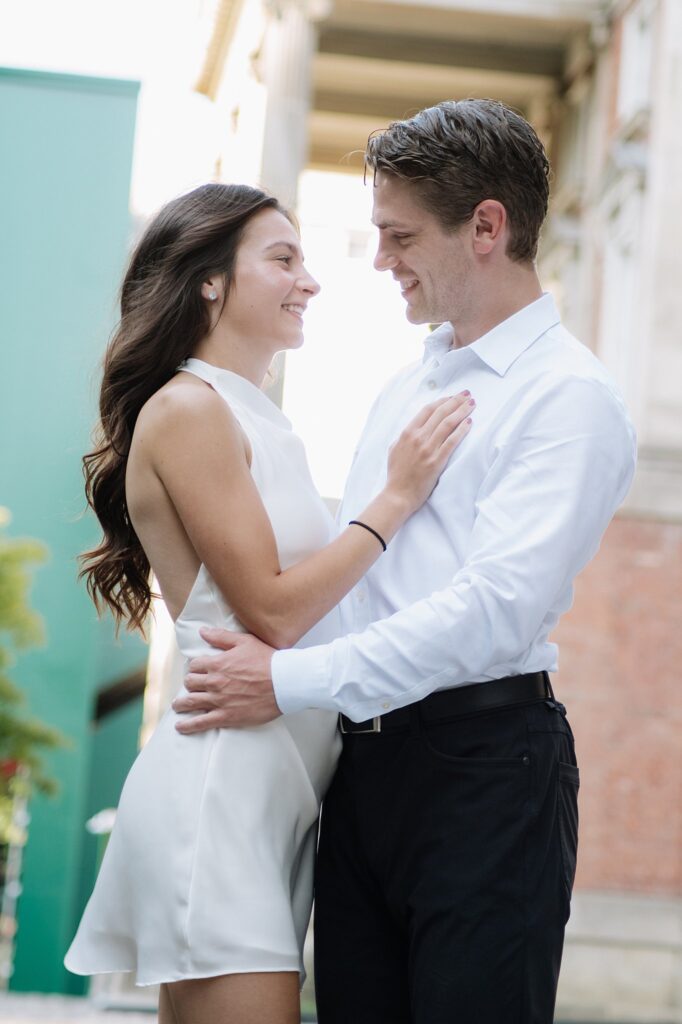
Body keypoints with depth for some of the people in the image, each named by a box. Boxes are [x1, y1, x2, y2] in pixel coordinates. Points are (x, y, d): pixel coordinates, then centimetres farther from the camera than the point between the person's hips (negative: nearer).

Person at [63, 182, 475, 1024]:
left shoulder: (257, 419, 18)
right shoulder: (187, 409, -9)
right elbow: (271, 611, -13)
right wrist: (396, 497, -9)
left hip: (278, 785, 9)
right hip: (221, 782, -9)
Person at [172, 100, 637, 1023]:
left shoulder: (571, 396, -8)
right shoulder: (405, 390, 20)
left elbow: (497, 606, -18)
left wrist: (296, 681, -17)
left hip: (485, 759, -7)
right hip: (367, 757, 8)